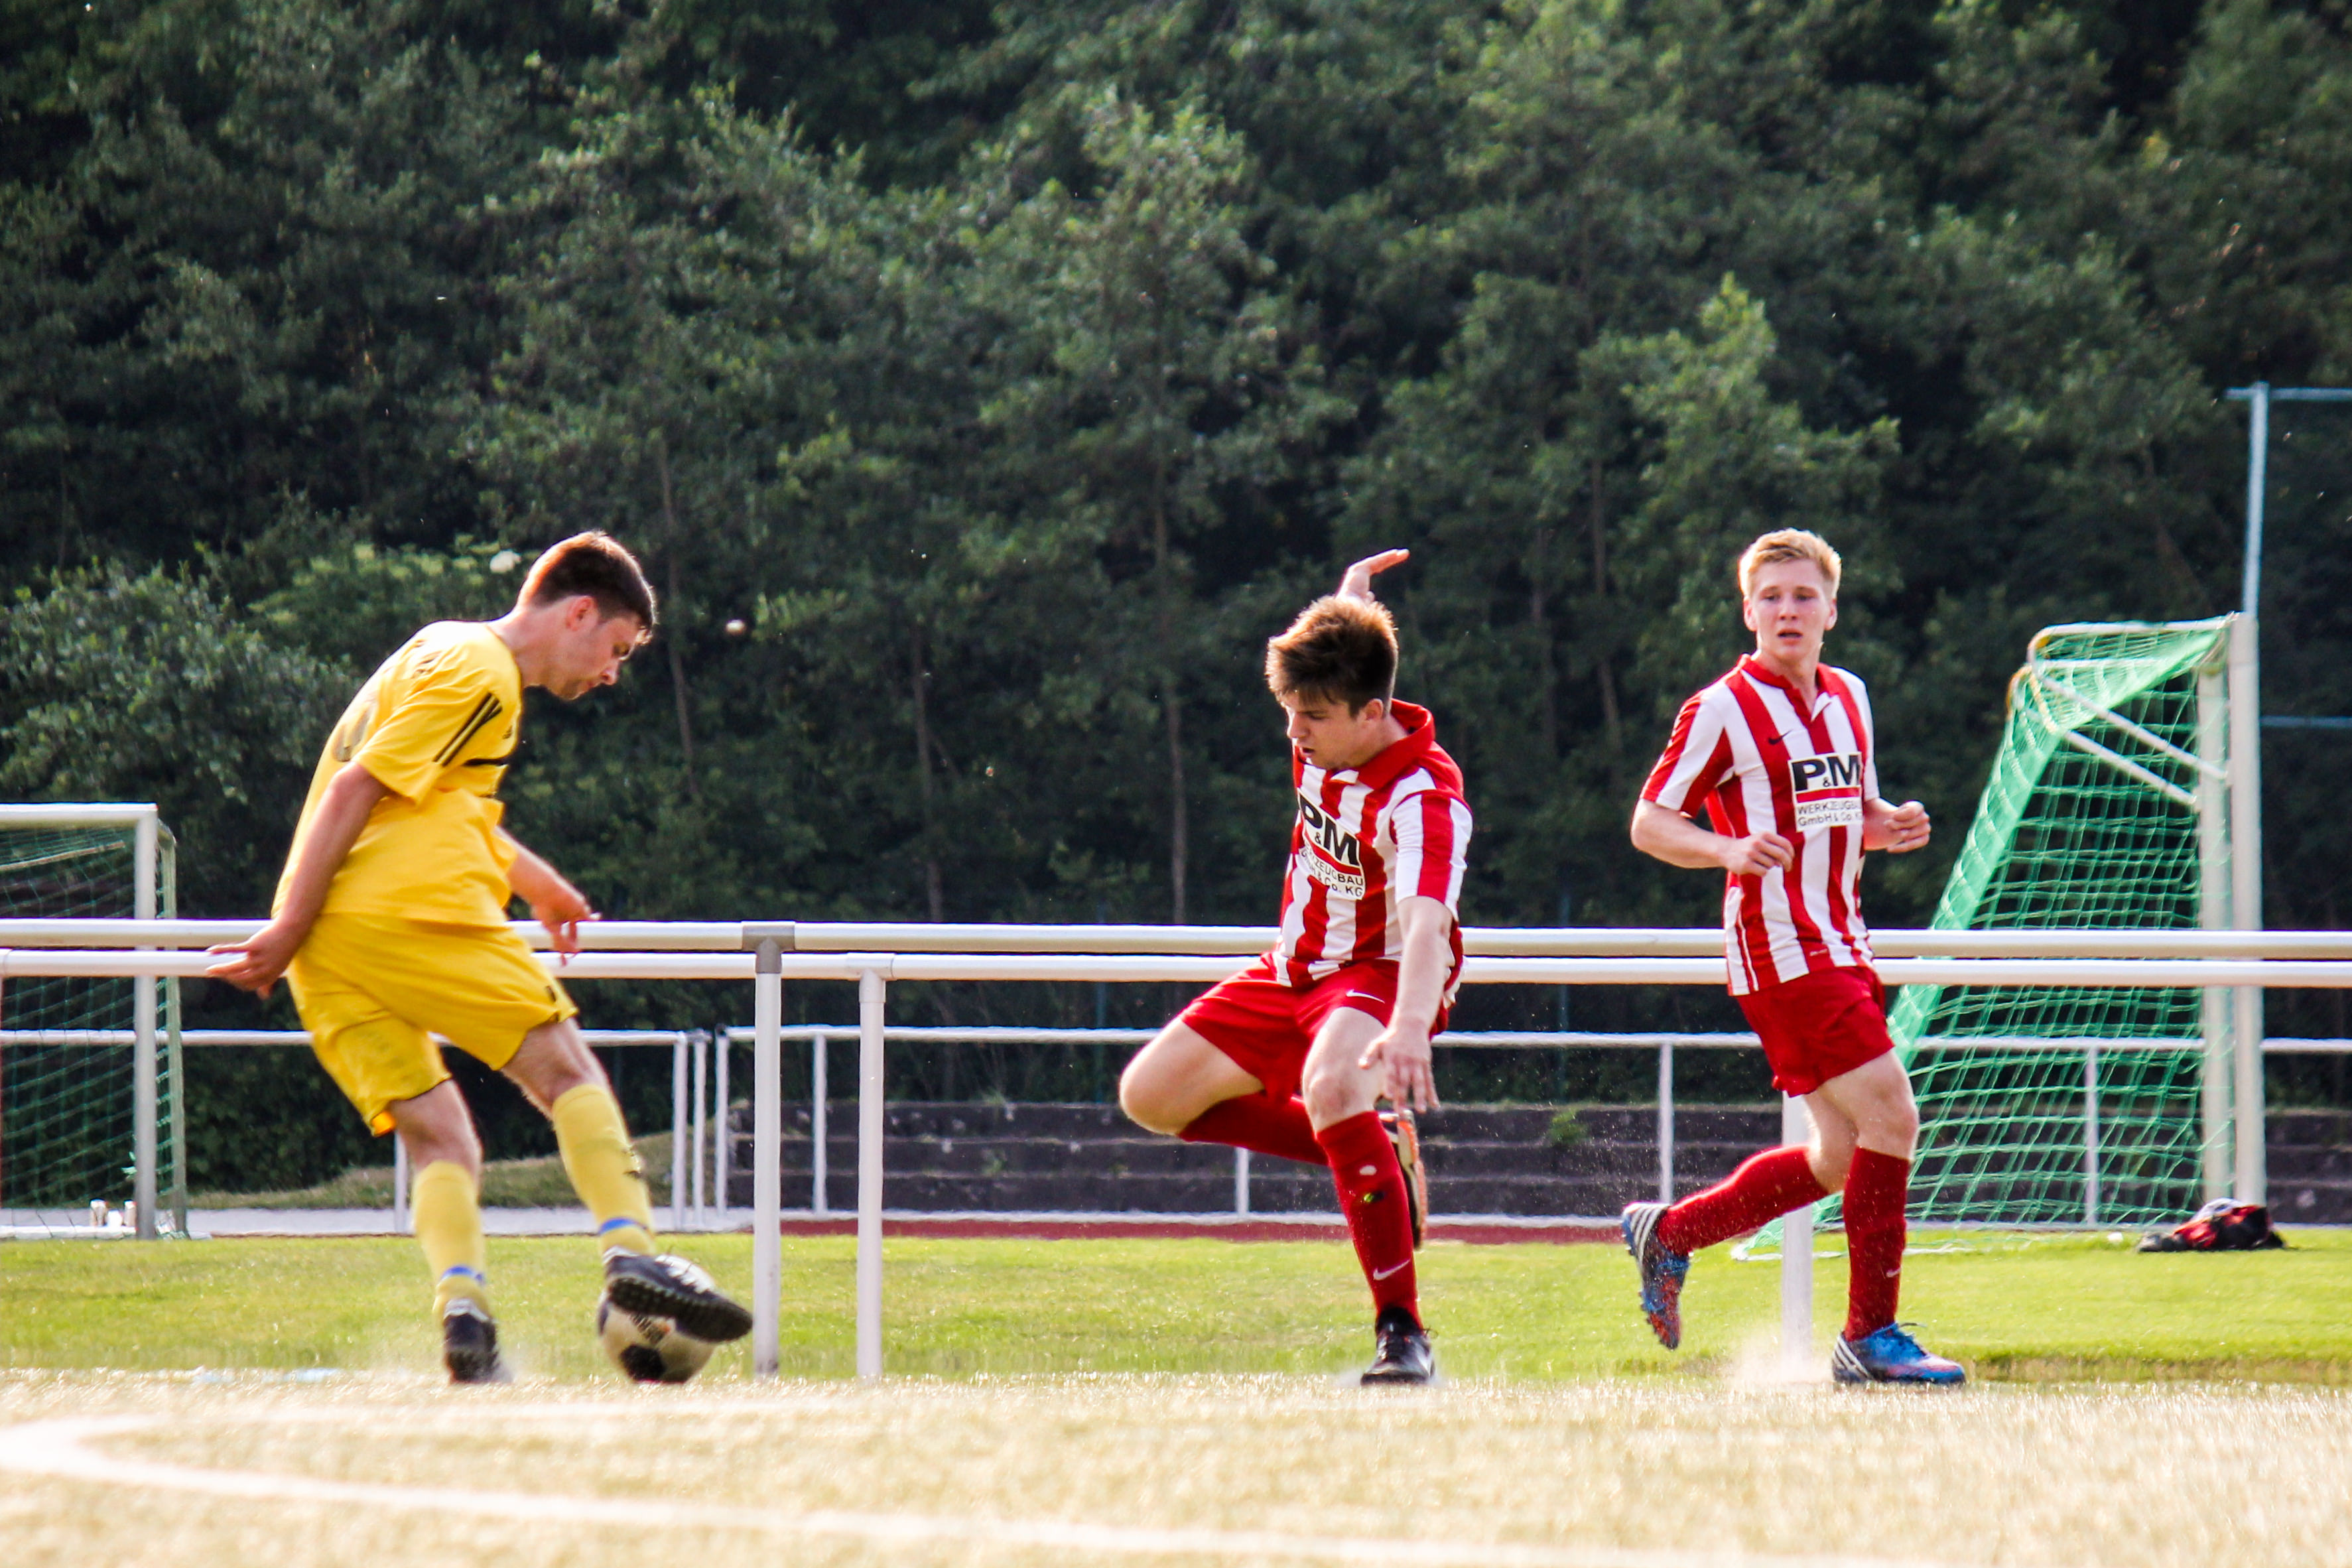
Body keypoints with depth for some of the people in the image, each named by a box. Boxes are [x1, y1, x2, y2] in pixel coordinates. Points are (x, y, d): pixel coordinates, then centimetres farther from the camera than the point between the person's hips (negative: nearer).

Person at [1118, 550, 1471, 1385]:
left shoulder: (1423, 797, -30)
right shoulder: (1326, 743, -7)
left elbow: (1426, 922, -49)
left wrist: (1409, 1028, -64)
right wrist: (1346, 604, 25)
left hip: (1383, 974, -9)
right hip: (1295, 970, 9)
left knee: (1331, 1084, -41)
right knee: (1151, 1094, 5)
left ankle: (1402, 1333, -38)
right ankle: (1377, 1153, 14)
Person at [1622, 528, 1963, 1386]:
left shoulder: (1849, 699, 15)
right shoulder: (1723, 710, -7)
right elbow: (1649, 824, -5)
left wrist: (1891, 827, 3)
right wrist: (1730, 849, -23)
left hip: (1840, 950, 8)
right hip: (1780, 951, -8)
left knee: (1841, 1156, 10)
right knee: (1890, 1116, -16)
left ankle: (1669, 1234, 26)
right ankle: (1871, 1336, -11)